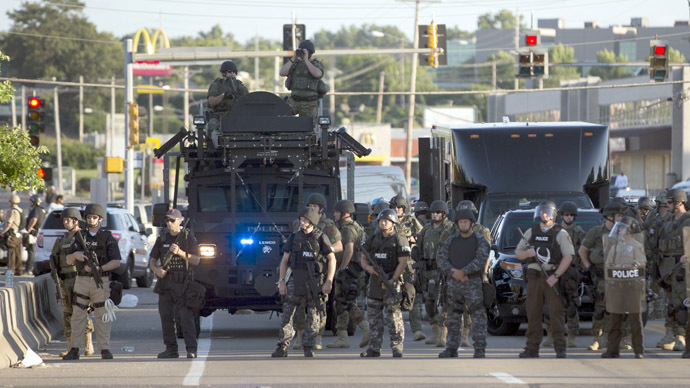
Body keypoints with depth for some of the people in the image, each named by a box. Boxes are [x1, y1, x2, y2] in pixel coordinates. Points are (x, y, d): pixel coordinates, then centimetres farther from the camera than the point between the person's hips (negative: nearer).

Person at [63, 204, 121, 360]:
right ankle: (74, 350, 2)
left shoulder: (108, 238, 1)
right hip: (82, 281, 3)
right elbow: (68, 261, 13)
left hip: (100, 282, -3)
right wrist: (75, 255, -10)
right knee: (78, 316, 0)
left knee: (103, 317, -2)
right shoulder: (80, 237, 11)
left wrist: (99, 268, -18)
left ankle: (105, 349, 2)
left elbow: (116, 262, -6)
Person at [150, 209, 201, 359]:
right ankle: (171, 349, 9)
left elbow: (196, 260, -3)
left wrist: (180, 252, -16)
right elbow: (152, 260, 13)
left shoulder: (188, 238, 2)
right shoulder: (162, 239, 13)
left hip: (182, 284, -5)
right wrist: (156, 269, -9)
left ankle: (191, 349, -15)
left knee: (186, 316, -12)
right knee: (166, 317, 3)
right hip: (165, 283, 5)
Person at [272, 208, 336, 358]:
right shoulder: (294, 237, 7)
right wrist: (282, 281, 2)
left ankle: (308, 348, 9)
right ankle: (282, 348, -3)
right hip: (296, 279, 2)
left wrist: (329, 282, -10)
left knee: (313, 315, 0)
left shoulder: (320, 238, -2)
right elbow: (284, 260, 10)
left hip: (314, 281, -2)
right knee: (287, 313, -5)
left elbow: (332, 259, -2)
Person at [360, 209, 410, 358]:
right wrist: (368, 267, -8)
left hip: (392, 281, -6)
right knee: (373, 317, 8)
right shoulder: (373, 239, 13)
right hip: (375, 281, 6)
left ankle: (397, 348, -4)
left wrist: (392, 280, -17)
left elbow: (403, 263, -10)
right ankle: (374, 348, 16)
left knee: (394, 317, -7)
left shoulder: (399, 240, -4)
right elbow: (364, 258, 16)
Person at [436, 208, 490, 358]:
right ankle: (451, 349, 12)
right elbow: (442, 259, 3)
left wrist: (463, 272, -19)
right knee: (453, 317, 7)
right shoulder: (451, 241, 12)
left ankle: (480, 350, -7)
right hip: (453, 284, 4)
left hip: (473, 283, -4)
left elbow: (481, 260, -13)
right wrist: (452, 272, -13)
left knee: (478, 317, -7)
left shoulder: (480, 240, 0)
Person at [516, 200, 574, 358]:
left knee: (556, 313, -8)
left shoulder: (560, 234, 1)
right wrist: (527, 253, -6)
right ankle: (532, 348, 5)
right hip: (534, 278, 4)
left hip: (552, 278, -4)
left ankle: (560, 348, -6)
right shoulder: (531, 233, 14)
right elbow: (518, 253, 18)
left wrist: (556, 276, -14)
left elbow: (568, 256, -6)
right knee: (533, 314, 2)